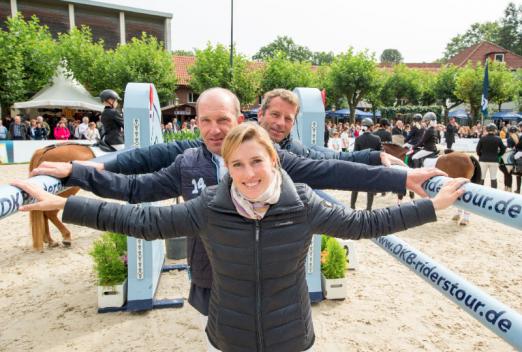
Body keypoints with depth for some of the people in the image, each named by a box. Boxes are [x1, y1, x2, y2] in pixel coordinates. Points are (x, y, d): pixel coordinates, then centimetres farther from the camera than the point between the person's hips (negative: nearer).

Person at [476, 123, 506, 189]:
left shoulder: (482, 138, -5)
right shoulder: (498, 139, -3)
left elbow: (478, 149, -5)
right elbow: (503, 149, 2)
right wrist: (497, 156, 15)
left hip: (483, 160, -1)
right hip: (494, 161, 1)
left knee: (481, 178, 5)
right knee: (493, 178, 8)